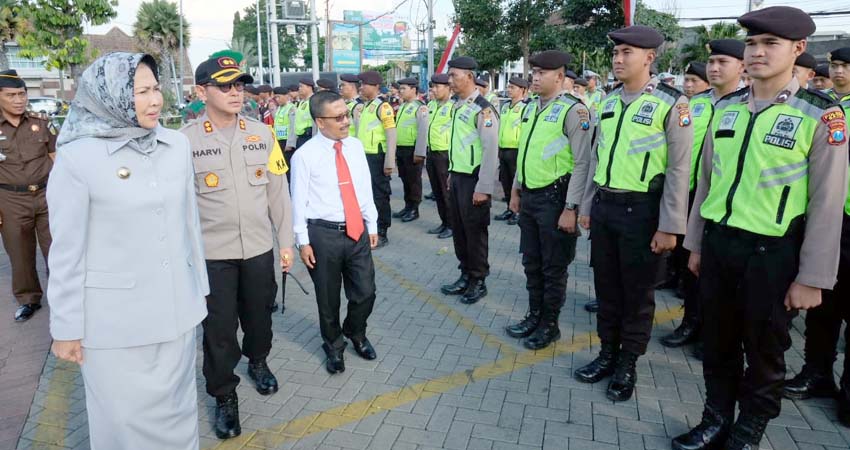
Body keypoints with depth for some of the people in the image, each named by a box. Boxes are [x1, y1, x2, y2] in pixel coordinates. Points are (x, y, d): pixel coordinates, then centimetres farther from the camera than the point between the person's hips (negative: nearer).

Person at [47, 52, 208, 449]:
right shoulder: (78, 156, -11)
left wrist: (199, 286, 13)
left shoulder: (177, 145, 1)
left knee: (177, 408, 18)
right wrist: (66, 326, -4)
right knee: (125, 417, 13)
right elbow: (67, 250, -7)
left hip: (176, 308, 4)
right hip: (114, 316, -3)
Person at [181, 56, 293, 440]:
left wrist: (286, 242, 6)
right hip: (211, 253, -2)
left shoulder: (262, 133, 0)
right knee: (219, 327, 8)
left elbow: (277, 191, 4)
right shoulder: (185, 140, -8)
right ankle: (224, 396, 28)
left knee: (259, 314, 19)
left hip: (259, 248, 3)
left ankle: (258, 362, 48)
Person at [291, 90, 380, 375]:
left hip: (357, 230, 4)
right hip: (323, 233, -4)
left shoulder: (356, 146, 3)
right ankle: (334, 345, 38)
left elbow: (366, 189, 9)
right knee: (328, 298, 12)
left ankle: (356, 333, 41)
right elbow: (298, 201, -8)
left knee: (365, 292, 10)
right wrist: (303, 241, -8)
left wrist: (372, 225, 11)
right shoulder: (305, 156, -11)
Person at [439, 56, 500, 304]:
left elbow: (491, 150, -19)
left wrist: (483, 188, -20)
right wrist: (451, 173, 18)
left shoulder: (483, 109, -16)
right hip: (457, 177, 8)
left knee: (475, 230, 3)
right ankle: (466, 276, 30)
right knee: (458, 228, 15)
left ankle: (478, 282, 18)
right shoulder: (458, 106, 11)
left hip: (473, 179, -8)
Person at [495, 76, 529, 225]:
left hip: (516, 150, -8)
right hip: (503, 150, 8)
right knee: (505, 182, 14)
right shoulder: (505, 107, 14)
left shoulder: (526, 108, -10)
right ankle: (510, 209, 26)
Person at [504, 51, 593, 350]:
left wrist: (570, 208, -18)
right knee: (531, 262, 17)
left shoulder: (573, 110, -14)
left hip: (554, 197, -7)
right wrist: (516, 190, 18)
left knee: (553, 266, 7)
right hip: (529, 196, 7)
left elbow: (582, 164, -16)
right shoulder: (530, 108, 9)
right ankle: (534, 316, 33)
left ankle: (550, 324, 23)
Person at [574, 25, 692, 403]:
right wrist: (586, 206, 15)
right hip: (604, 206, 6)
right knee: (606, 285, 14)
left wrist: (669, 227, -13)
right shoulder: (608, 101, 8)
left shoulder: (672, 103, -10)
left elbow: (678, 169, -11)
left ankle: (628, 364, 24)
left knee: (637, 291, 8)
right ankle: (608, 353, 31)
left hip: (641, 210, -6)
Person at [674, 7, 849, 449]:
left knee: (764, 352, 13)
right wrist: (696, 243, 12)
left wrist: (812, 277, -10)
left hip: (772, 252, -4)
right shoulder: (726, 107, 5)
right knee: (718, 342, 16)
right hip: (718, 243, 4)